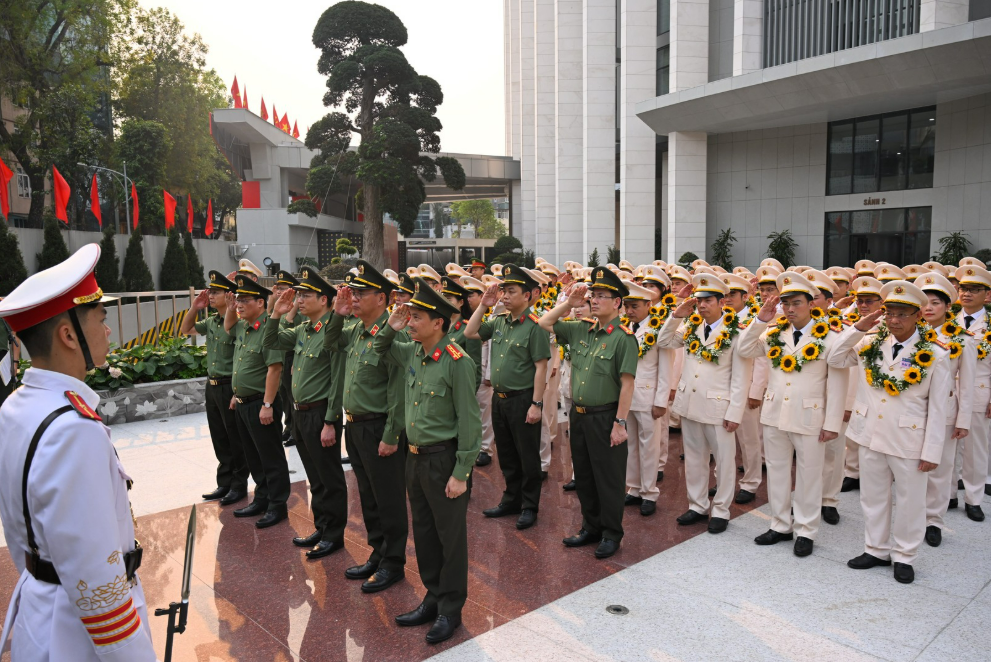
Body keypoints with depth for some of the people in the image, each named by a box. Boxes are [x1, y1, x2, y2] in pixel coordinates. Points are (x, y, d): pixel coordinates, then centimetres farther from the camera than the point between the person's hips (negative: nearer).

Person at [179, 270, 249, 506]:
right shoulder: (211, 322, 8)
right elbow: (185, 330, 21)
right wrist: (195, 308, 10)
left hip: (231, 387, -8)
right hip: (212, 387, 8)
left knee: (236, 440, 5)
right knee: (219, 439, 16)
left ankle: (239, 485, 18)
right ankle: (224, 483, 28)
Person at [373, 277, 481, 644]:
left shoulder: (457, 361, -19)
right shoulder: (412, 353, 3)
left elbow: (469, 421, -17)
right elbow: (380, 349, 25)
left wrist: (461, 473, -17)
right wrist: (391, 326, 2)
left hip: (443, 460, -7)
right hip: (415, 458, 8)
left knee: (450, 536, 7)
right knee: (424, 533, 18)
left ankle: (450, 609, 23)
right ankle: (433, 598, 35)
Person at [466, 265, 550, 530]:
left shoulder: (534, 326, -14)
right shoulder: (499, 321, 6)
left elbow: (541, 367, -15)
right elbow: (469, 333, 11)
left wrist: (536, 404, -17)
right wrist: (483, 305, 2)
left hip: (523, 399, -7)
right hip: (499, 398, 7)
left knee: (527, 456, 6)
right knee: (506, 455, 18)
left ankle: (529, 507, 20)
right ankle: (511, 500, 33)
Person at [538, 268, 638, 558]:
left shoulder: (623, 338, -13)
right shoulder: (581, 330, 5)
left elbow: (627, 384, -15)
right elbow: (544, 324, 12)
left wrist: (620, 423, -17)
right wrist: (569, 303, 1)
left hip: (605, 418, -6)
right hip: (578, 416, 7)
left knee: (609, 479, 6)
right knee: (583, 477, 17)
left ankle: (611, 534, 22)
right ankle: (591, 527, 33)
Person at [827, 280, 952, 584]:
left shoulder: (935, 356, -9)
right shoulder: (870, 344, 0)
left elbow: (937, 408, -8)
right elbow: (834, 359, 7)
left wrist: (931, 452, -9)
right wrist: (857, 328, -5)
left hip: (910, 441, -3)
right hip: (871, 435, 4)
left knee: (910, 501, 12)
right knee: (873, 497, 16)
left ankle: (903, 556, 29)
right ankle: (876, 549, 32)